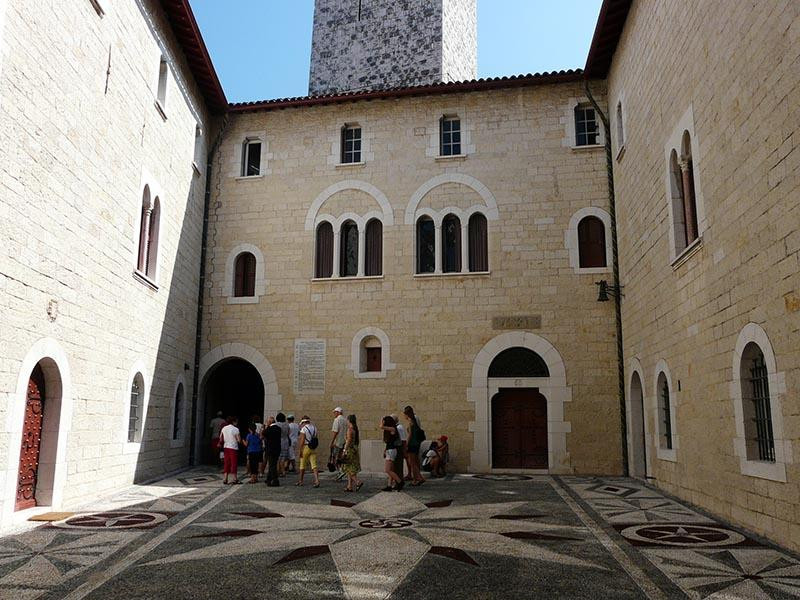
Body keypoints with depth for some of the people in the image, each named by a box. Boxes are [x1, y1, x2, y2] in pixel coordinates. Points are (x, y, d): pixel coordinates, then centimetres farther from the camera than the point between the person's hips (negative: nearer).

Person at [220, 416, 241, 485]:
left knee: (226, 463, 10)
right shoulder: (235, 429, -11)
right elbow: (239, 440, -13)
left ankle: (225, 479, 7)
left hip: (226, 447, 5)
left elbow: (221, 440, 11)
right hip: (233, 448, -5)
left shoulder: (224, 428, 6)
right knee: (234, 463, 2)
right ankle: (235, 479, 5)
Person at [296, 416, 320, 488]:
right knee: (314, 465, -1)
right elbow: (315, 438, 11)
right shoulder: (314, 428, 9)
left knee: (302, 465, 11)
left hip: (306, 447, -5)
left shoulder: (304, 429, -9)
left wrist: (300, 450, -11)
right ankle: (317, 480, -15)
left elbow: (302, 440, -14)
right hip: (313, 448, 5)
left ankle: (300, 481, 22)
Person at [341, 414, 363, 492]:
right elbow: (358, 440, 15)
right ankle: (350, 486, 13)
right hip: (355, 449, 9)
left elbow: (348, 440, -19)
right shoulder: (356, 429, 11)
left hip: (350, 450, -9)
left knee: (349, 468, -4)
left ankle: (358, 481, -15)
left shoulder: (350, 429, -13)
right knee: (350, 469, 12)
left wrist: (345, 450, -17)